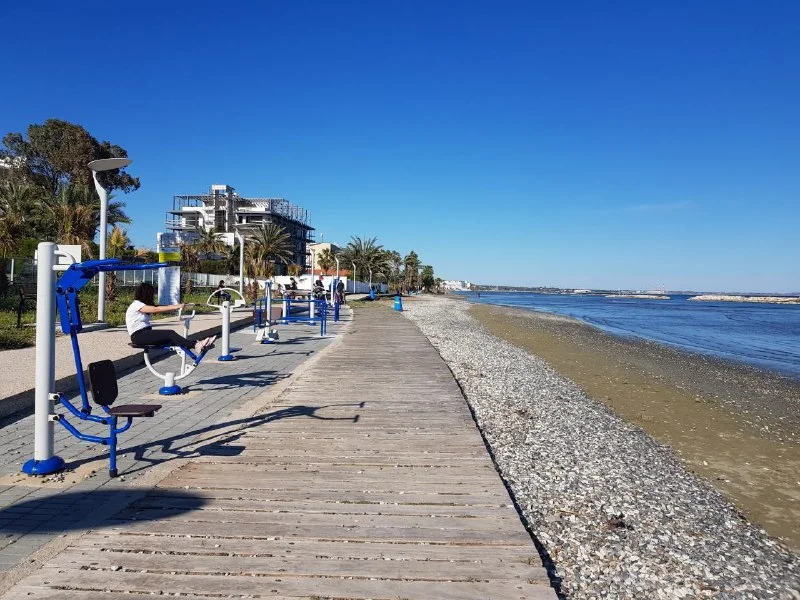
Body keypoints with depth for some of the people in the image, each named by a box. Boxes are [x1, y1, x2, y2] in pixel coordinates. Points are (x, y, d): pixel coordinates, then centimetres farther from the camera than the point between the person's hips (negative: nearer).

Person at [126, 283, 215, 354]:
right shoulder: (136, 305, -11)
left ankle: (198, 345, -31)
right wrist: (175, 307, -26)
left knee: (171, 338, -15)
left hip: (145, 333, 8)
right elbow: (156, 309, -22)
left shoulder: (143, 304, 20)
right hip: (138, 336, -8)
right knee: (170, 333, -24)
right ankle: (196, 345, -36)